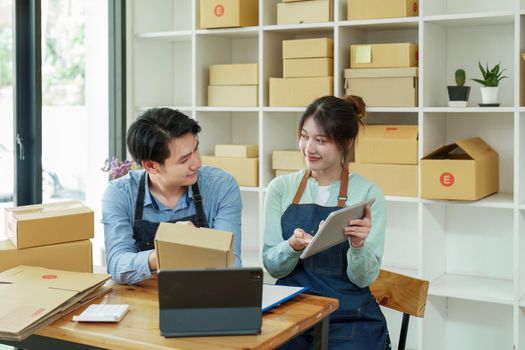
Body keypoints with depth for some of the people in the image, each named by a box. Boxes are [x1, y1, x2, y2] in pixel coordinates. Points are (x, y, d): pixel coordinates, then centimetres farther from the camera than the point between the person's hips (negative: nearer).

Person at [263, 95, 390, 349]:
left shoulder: (368, 194, -4)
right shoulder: (281, 187, 2)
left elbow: (363, 278, -4)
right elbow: (272, 267, 2)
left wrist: (358, 245, -24)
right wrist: (293, 245, -19)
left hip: (349, 318, -1)